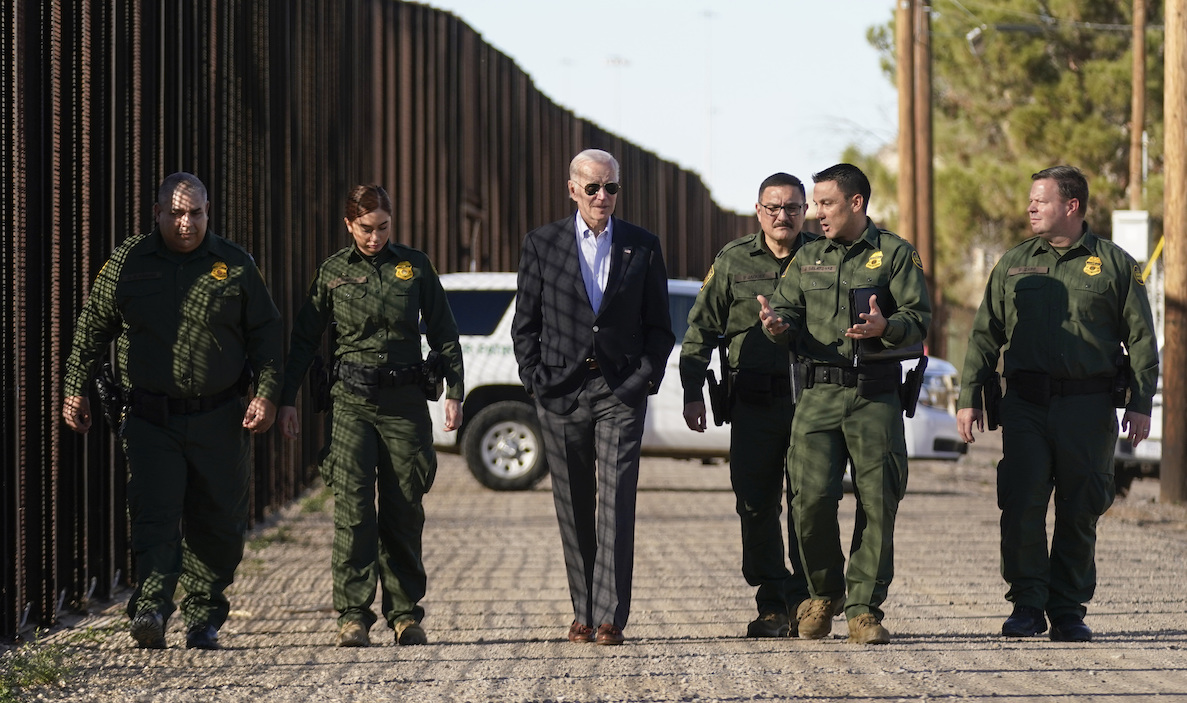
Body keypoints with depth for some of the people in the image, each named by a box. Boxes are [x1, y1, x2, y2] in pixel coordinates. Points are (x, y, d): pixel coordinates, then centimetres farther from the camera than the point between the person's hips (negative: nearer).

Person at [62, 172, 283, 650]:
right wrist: (75, 388, 7)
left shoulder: (235, 265, 4)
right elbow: (92, 328, 11)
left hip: (219, 421, 1)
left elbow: (266, 334, 7)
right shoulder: (126, 263, 3)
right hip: (151, 419, -1)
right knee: (154, 516, -14)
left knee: (216, 524, 6)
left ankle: (203, 617, 19)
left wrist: (267, 392, -3)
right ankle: (150, 610, -23)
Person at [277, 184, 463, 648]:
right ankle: (353, 615, -11)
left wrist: (454, 392, 3)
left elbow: (443, 332, 11)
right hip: (351, 401, -1)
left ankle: (405, 613, 12)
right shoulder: (333, 272, 6)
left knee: (403, 511, 2)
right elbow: (304, 338, 11)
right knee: (353, 507, -11)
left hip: (405, 401, 1)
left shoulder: (415, 266, 7)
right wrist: (286, 400, 6)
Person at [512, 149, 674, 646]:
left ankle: (611, 618, -11)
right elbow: (525, 323, 9)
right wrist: (534, 378, -2)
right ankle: (582, 613, 14)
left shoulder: (643, 247, 7)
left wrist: (646, 377, -2)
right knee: (573, 510, 6)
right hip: (561, 393, 1)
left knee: (616, 505, -10)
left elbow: (659, 326, 10)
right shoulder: (541, 245, 6)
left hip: (621, 394, -1)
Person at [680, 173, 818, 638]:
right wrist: (692, 392, 4)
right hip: (753, 402, 1)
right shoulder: (733, 261, 9)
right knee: (756, 505, 1)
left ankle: (803, 600, 2)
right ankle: (772, 605, 9)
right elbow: (702, 328, 11)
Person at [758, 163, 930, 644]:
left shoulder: (895, 254, 4)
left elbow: (919, 317, -2)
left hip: (877, 396, -2)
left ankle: (864, 609, 5)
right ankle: (824, 593, 13)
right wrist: (776, 323, -11)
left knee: (878, 503, -3)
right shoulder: (809, 258, 17)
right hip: (818, 393, 2)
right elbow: (787, 307, 13)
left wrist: (886, 328, -23)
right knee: (812, 498, -8)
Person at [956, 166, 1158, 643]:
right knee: (1020, 506, -7)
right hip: (1026, 404, 2)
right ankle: (1027, 604, 3)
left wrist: (1140, 404, -4)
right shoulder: (1014, 265, 13)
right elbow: (985, 335, 13)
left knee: (1079, 514, 2)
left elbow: (1141, 339, 5)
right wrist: (969, 397, 4)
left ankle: (1068, 611, 10)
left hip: (1088, 406, -1)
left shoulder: (1115, 265, 6)